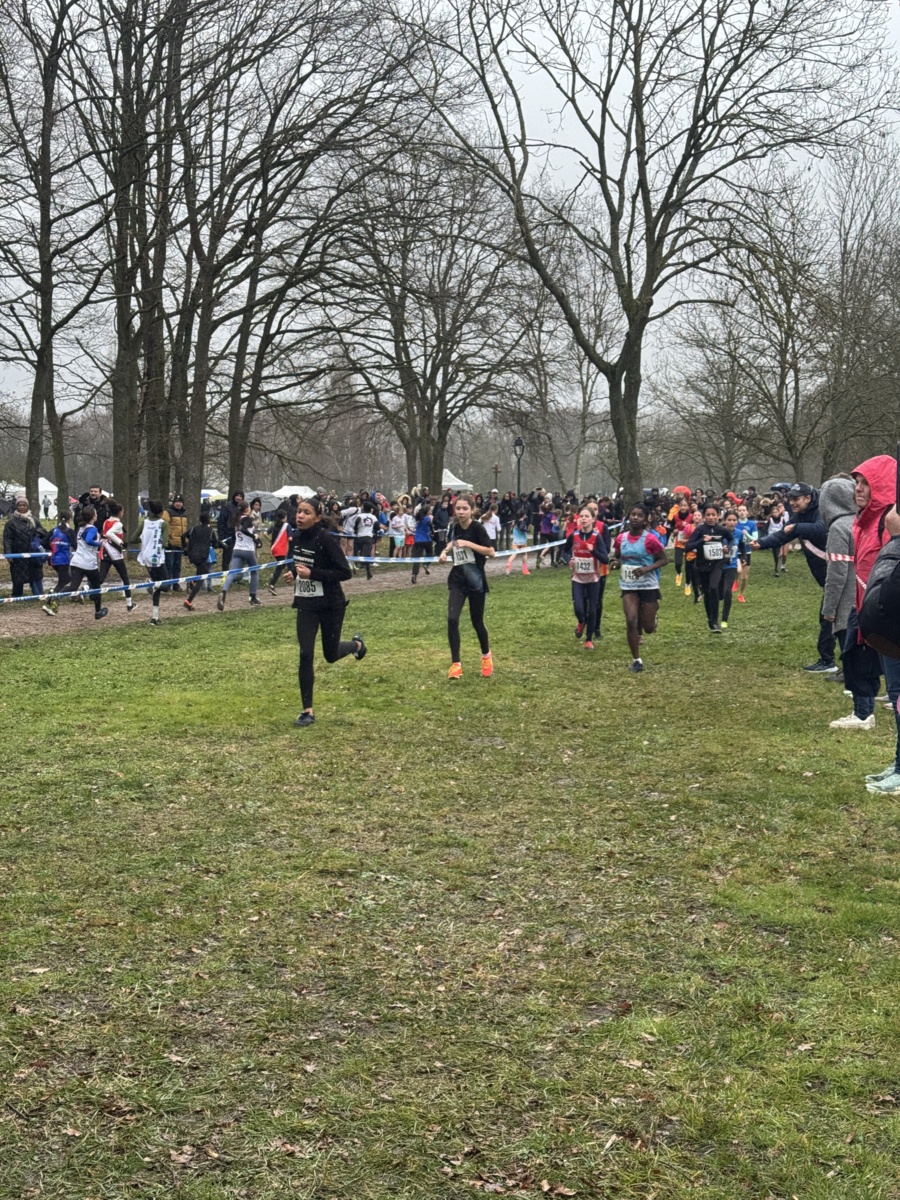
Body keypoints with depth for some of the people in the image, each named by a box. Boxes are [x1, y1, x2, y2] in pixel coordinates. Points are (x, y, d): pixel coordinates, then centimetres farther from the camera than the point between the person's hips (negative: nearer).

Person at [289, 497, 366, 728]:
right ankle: (307, 711, 3)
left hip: (331, 604, -4)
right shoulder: (296, 536, 0)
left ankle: (356, 644, 48)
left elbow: (345, 572, -21)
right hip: (306, 604, 4)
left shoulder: (326, 539, -20)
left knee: (330, 655, 11)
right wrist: (294, 572, 3)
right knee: (305, 655, -5)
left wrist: (312, 573, -26)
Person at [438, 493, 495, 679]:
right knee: (452, 619, -13)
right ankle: (456, 664, -6)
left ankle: (486, 656, 37)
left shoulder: (477, 528, -14)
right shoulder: (454, 527, 2)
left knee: (476, 622, 9)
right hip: (457, 579, 4)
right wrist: (446, 551, 4)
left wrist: (470, 544, -26)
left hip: (475, 580, -4)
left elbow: (491, 552, -19)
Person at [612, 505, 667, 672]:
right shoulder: (621, 538, -1)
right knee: (631, 622, -9)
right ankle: (636, 660, 4)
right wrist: (616, 562, -9)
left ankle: (652, 611, 42)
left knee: (649, 628, 3)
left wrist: (646, 569, -21)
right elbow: (616, 556, 15)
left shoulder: (650, 539, -14)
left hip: (648, 585, -3)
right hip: (628, 586, 3)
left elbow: (664, 559, -7)